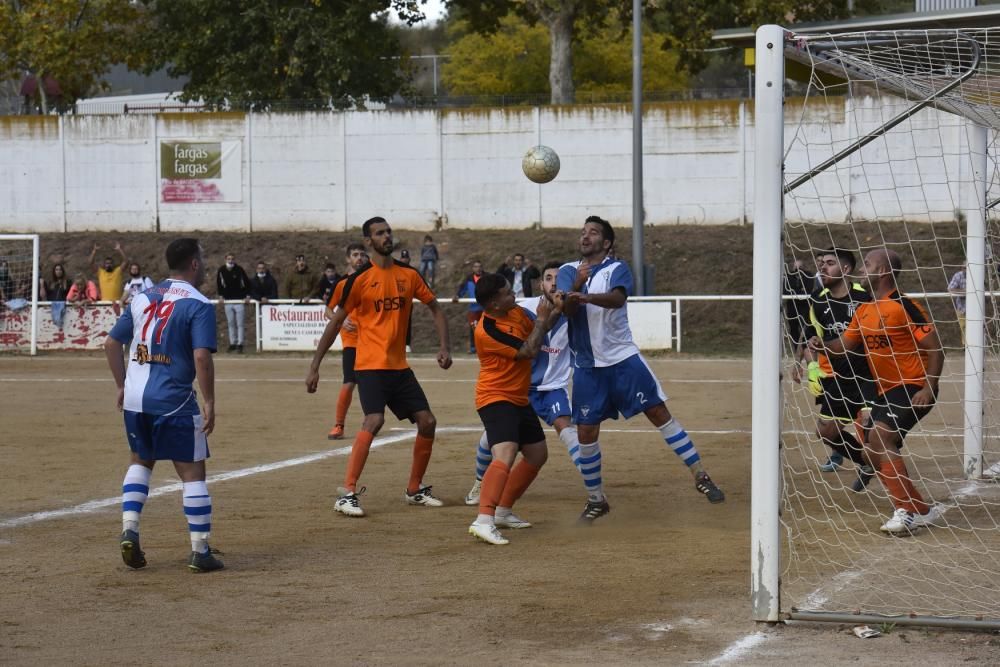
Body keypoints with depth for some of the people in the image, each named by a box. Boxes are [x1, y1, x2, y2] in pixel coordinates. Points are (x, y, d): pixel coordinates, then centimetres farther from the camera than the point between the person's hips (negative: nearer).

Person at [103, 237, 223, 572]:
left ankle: (129, 529, 10)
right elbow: (201, 356, -18)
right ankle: (200, 551, 3)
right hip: (173, 402, -6)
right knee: (192, 471, 3)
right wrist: (209, 402, -12)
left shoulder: (143, 298, 12)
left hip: (134, 398, 6)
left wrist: (122, 385, 22)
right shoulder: (198, 304, -8)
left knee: (140, 460, 25)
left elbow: (112, 343, 15)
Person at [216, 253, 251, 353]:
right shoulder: (221, 270, -1)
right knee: (231, 323, 8)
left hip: (240, 300, -4)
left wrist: (247, 295, -9)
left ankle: (240, 345, -5)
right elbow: (218, 283, 12)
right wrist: (221, 295, 6)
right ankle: (232, 344, 15)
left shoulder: (239, 270, -9)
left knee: (240, 324, -6)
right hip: (227, 300, 4)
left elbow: (247, 282, -3)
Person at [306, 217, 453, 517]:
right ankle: (347, 494, -21)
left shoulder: (409, 274, 6)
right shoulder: (360, 279, -8)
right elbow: (335, 324, -5)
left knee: (427, 422, 6)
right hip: (370, 365, -6)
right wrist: (314, 367, -7)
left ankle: (415, 489, 22)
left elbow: (435, 309, 15)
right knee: (374, 421, -24)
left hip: (400, 366, 6)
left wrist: (445, 347, 0)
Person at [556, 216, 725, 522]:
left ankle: (700, 476, 2)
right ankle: (596, 500, 16)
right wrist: (576, 287, -32)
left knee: (659, 413, -5)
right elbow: (566, 310, -11)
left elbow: (617, 297, -25)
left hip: (623, 359, -2)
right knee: (586, 432, 1)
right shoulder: (568, 272, 5)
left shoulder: (617, 269, -3)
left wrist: (588, 297, -46)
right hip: (587, 366, 2)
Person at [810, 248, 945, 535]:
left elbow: (935, 348, -16)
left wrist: (928, 389, -24)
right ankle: (921, 511, 17)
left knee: (879, 436, -25)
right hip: (886, 391, 9)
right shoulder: (864, 310, 9)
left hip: (913, 389, -9)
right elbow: (845, 344, 14)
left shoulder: (905, 307, -16)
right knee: (875, 452, 8)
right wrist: (822, 345, -8)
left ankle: (908, 510, -20)